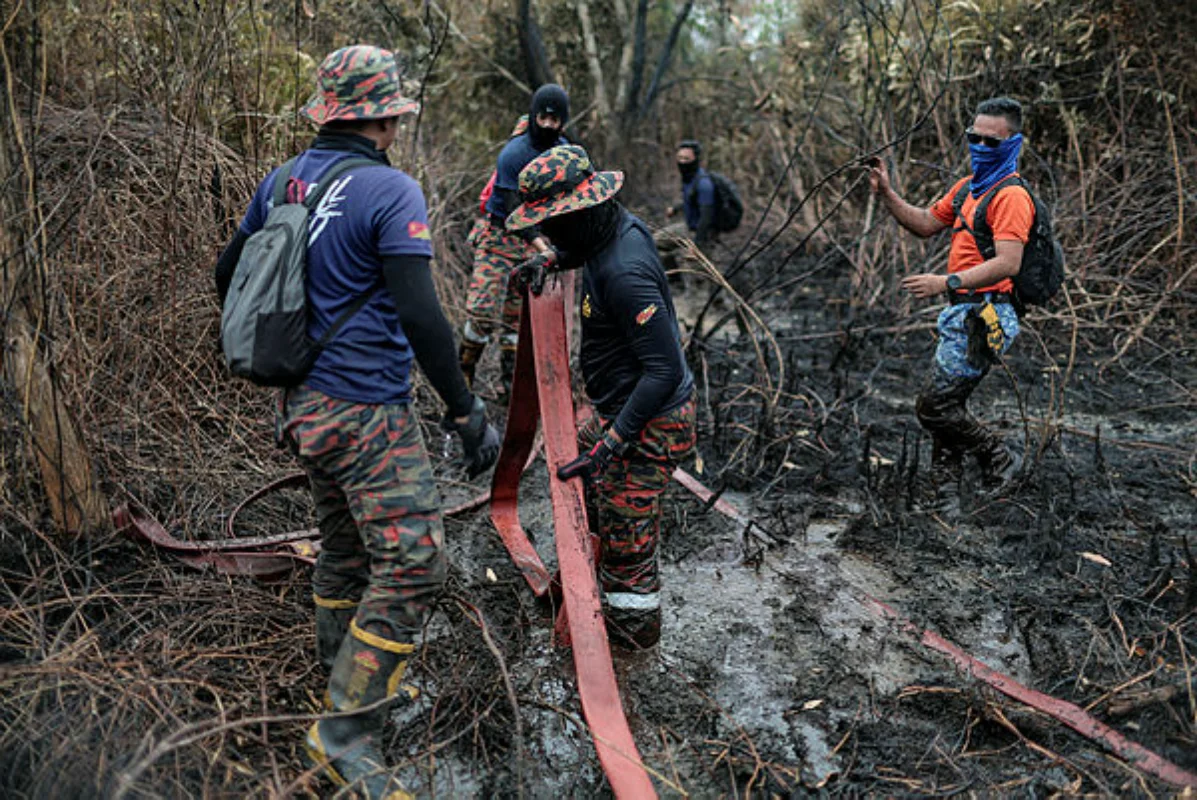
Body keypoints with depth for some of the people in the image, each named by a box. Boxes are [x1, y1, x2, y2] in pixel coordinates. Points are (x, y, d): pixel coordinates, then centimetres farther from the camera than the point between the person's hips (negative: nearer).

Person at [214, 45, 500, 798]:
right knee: (412, 564, -3)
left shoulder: (282, 183, 7)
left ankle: (340, 667, 41)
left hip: (304, 401, 9)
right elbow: (421, 316, -22)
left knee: (346, 540, 24)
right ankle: (348, 729, 3)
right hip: (368, 411, -9)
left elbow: (230, 274, 17)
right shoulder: (391, 191, -16)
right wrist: (467, 412, -15)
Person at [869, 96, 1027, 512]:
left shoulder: (1010, 196, -13)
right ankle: (943, 500, 19)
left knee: (934, 406, -10)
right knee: (946, 405, 11)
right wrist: (886, 194, 13)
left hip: (984, 317, -9)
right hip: (961, 313, 10)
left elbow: (1007, 264, -24)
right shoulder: (967, 187, 16)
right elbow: (926, 223, 25)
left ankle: (1001, 461, 10)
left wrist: (947, 282, -31)